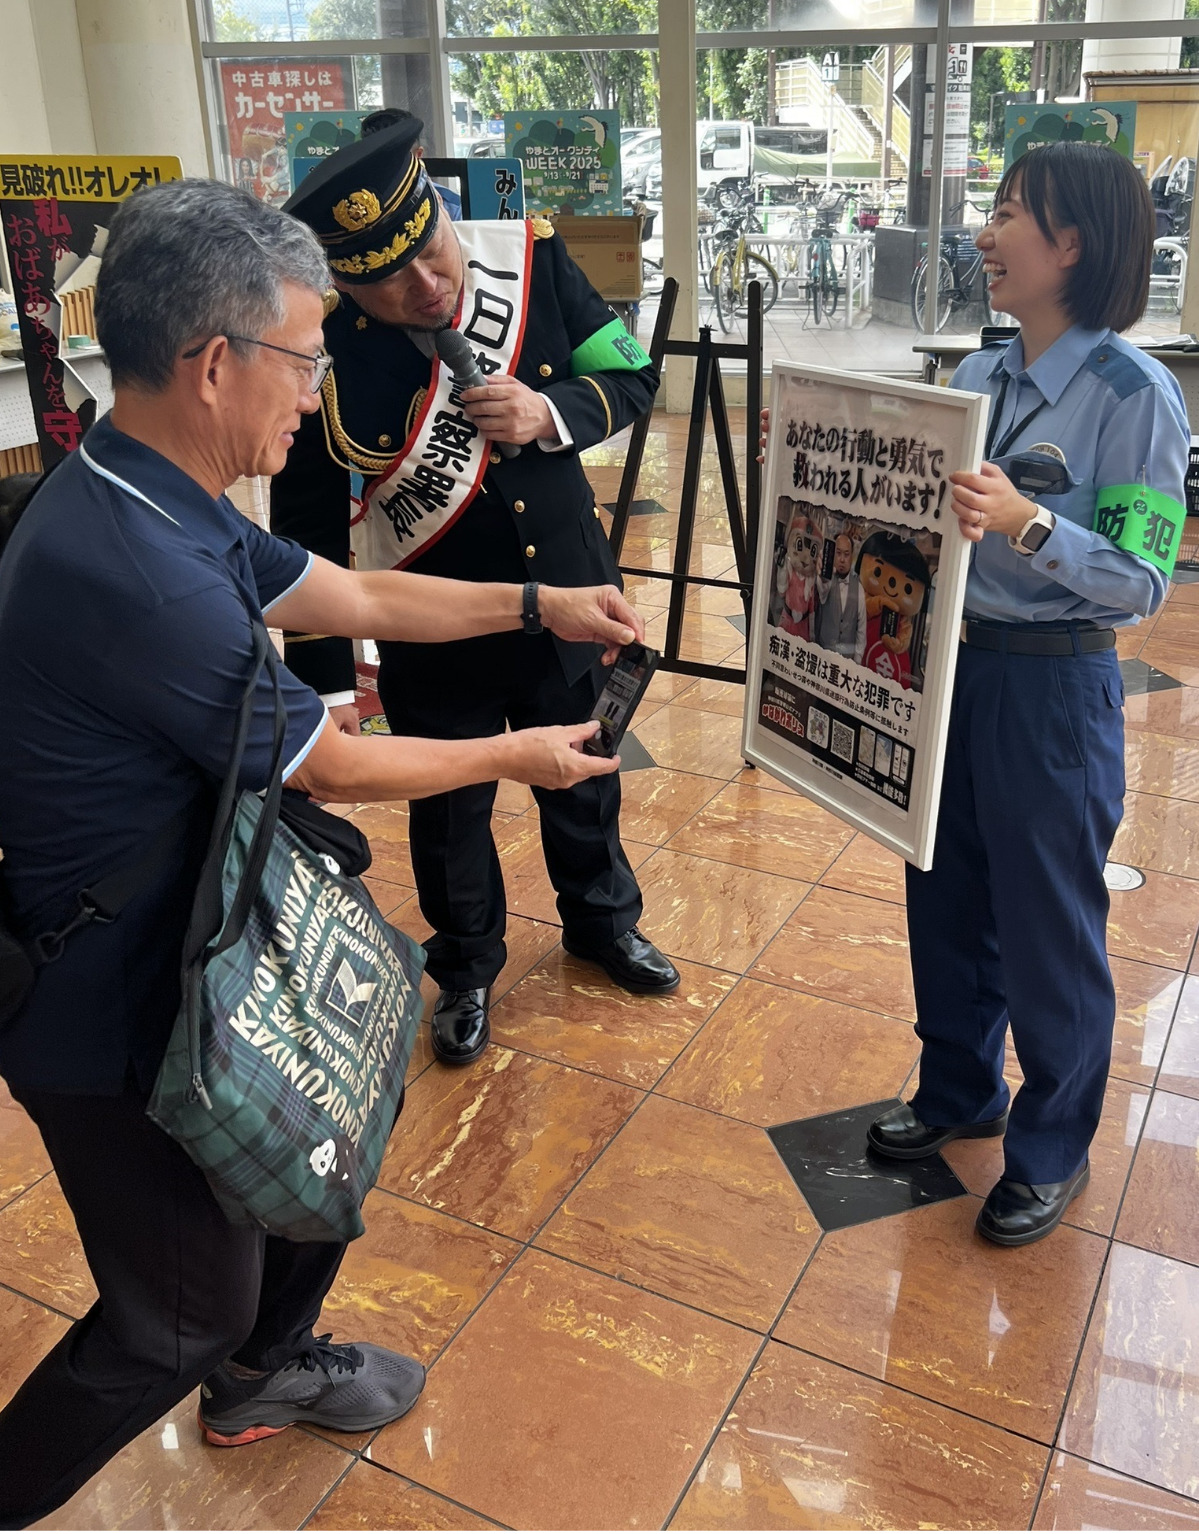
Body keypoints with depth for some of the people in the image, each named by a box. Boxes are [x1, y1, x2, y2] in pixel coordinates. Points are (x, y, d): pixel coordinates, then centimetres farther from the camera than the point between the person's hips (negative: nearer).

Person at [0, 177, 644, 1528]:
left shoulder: (154, 501, -1)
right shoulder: (133, 570, -33)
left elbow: (355, 596, 12)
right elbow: (337, 769, -20)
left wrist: (542, 604, 12)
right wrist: (516, 755, -4)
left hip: (184, 950, 9)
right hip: (112, 1015, -9)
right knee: (184, 1311, 11)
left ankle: (263, 1370, 51)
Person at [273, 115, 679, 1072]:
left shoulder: (530, 256, -15)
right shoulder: (321, 355, -22)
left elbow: (632, 377, -3)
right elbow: (310, 534, -13)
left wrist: (552, 414, -24)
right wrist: (327, 684, -9)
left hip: (567, 599, 3)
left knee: (582, 778, 23)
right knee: (450, 810, 16)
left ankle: (603, 920, 51)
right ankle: (467, 969, 43)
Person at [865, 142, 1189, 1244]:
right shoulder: (977, 376, 5)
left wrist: (1030, 524, -32)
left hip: (1054, 688, -7)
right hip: (950, 665, 7)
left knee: (1050, 928, 8)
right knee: (945, 899, 19)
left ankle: (1053, 1150, 31)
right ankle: (961, 1092, 43)